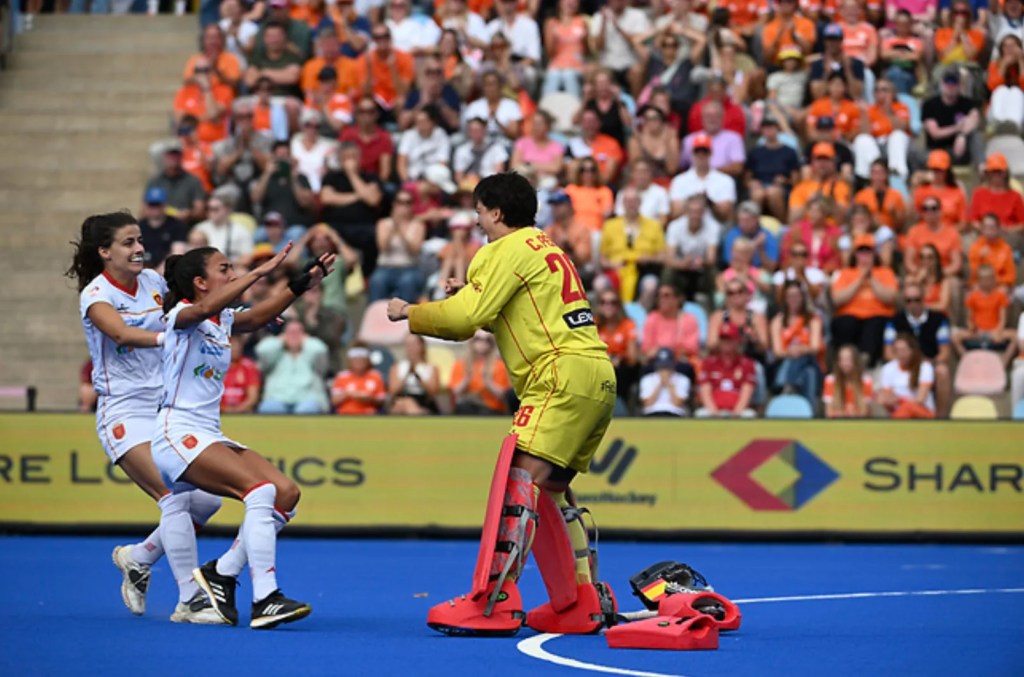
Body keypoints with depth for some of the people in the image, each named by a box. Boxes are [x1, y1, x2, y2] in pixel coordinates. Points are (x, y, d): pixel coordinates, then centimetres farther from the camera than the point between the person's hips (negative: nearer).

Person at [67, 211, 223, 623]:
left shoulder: (153, 282, 7)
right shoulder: (95, 294, -11)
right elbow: (122, 333, -29)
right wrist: (169, 335, -47)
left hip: (167, 408, 6)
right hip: (124, 413, -6)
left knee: (206, 500, -2)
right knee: (175, 498, -19)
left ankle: (138, 558, 21)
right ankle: (189, 600, -13)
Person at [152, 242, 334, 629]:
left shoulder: (225, 321, 15)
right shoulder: (181, 316, -8)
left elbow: (258, 316, -1)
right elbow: (204, 309, -31)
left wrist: (302, 284, -12)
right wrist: (260, 273, -36)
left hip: (210, 434, 9)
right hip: (177, 433, -9)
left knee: (286, 494, -5)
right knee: (262, 490, -25)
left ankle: (221, 573, 5)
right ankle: (265, 600, -29)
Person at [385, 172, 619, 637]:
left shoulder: (510, 249, -3)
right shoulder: (545, 249, 26)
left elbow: (465, 317, -9)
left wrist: (409, 312, 5)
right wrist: (468, 296, 19)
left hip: (565, 372, -10)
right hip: (596, 375, 10)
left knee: (519, 475, -18)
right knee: (550, 490, 16)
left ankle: (496, 602, -27)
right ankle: (586, 602, 17)